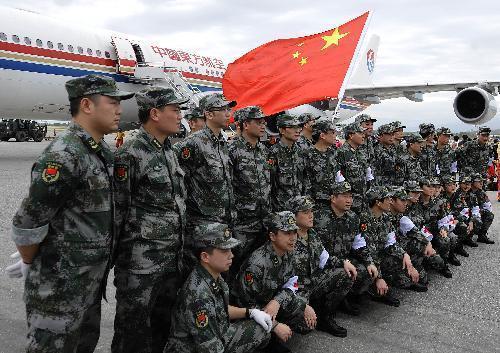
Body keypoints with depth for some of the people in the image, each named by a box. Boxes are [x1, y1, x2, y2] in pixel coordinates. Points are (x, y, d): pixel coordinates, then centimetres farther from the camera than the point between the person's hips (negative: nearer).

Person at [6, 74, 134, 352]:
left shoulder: (104, 151, 5)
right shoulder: (63, 156, -23)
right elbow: (27, 224, -19)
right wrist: (29, 264, -3)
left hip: (94, 278, 8)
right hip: (60, 284, -8)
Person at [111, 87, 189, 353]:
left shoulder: (170, 152, 11)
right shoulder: (129, 155, -16)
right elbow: (116, 211, -14)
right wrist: (118, 259, -10)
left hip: (172, 259, 8)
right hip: (140, 264, -8)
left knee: (163, 323, 20)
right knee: (134, 331, 7)